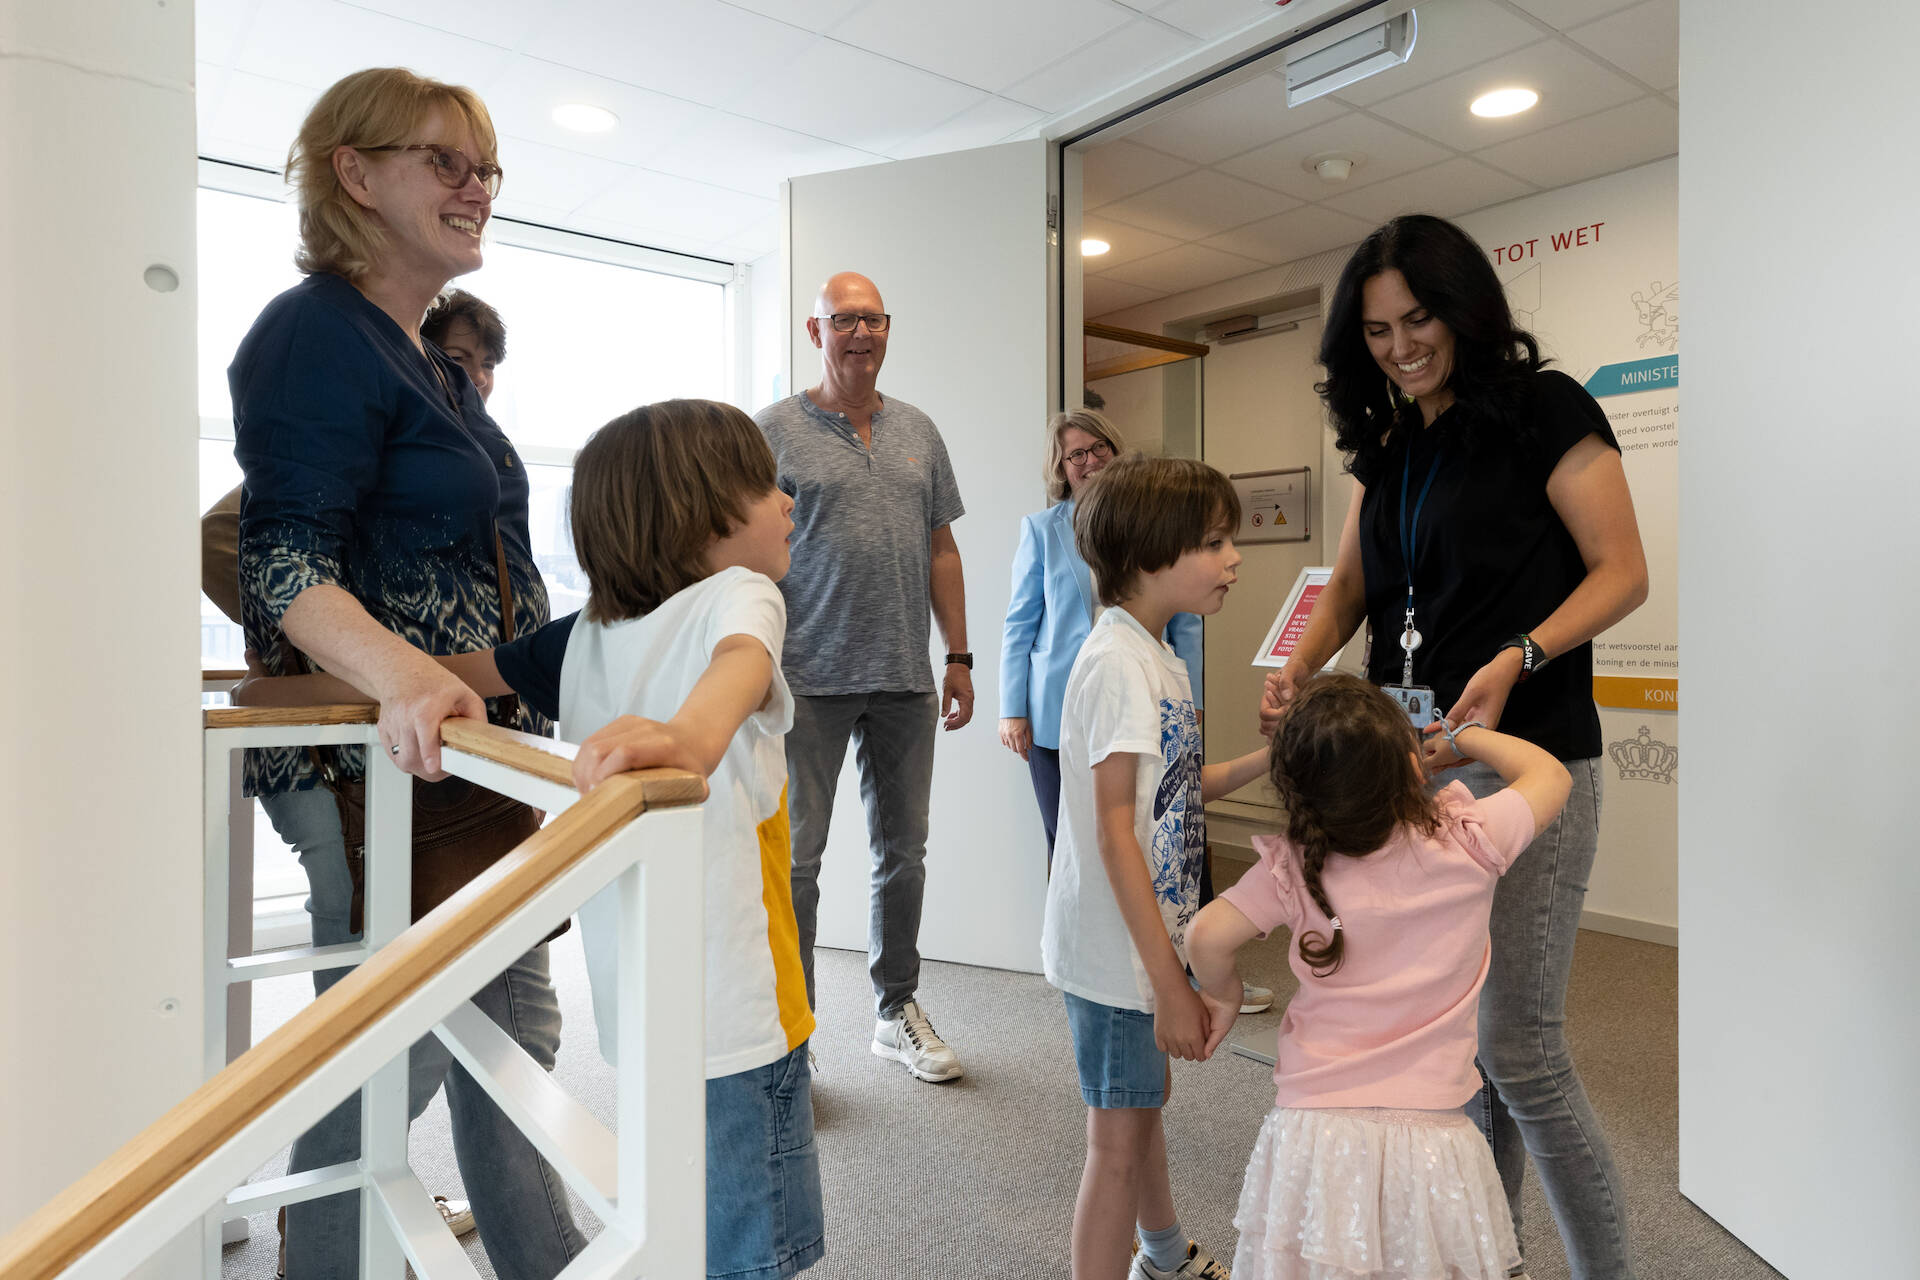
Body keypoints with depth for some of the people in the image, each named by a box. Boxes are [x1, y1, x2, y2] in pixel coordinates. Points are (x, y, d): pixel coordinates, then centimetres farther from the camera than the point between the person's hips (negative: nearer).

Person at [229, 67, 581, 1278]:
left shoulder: (434, 358, 16)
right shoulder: (318, 333, -11)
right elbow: (285, 562, -21)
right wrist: (405, 676, -38)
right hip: (379, 767, -10)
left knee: (516, 1027, 18)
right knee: (392, 1060, -1)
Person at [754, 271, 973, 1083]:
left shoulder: (919, 432, 13)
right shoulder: (775, 430, -1)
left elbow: (942, 550, 14)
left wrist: (958, 656, 9)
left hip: (905, 680, 5)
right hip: (810, 680, -4)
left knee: (903, 849, 12)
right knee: (796, 854, 2)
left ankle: (897, 1011, 28)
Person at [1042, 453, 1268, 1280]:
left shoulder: (1157, 656, 6)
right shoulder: (1118, 662, -23)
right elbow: (1114, 833, -26)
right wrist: (1170, 982, -25)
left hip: (1150, 934, 10)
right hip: (1118, 950, -10)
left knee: (1145, 1097, 27)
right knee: (1119, 1140, 5)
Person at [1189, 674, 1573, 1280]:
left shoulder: (1293, 868, -9)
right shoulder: (1468, 842, -8)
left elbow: (1207, 938, -13)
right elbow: (1549, 774, 9)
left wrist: (1223, 995, 7)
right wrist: (1460, 733, 20)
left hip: (1312, 1132, 0)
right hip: (1429, 1137, 0)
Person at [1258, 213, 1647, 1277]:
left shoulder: (1543, 408, -4)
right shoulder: (1388, 444, 15)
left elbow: (1623, 571, -7)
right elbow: (1348, 588, 14)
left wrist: (1516, 660, -23)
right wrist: (1296, 670, -5)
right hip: (1412, 762, 6)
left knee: (1519, 1048, -4)